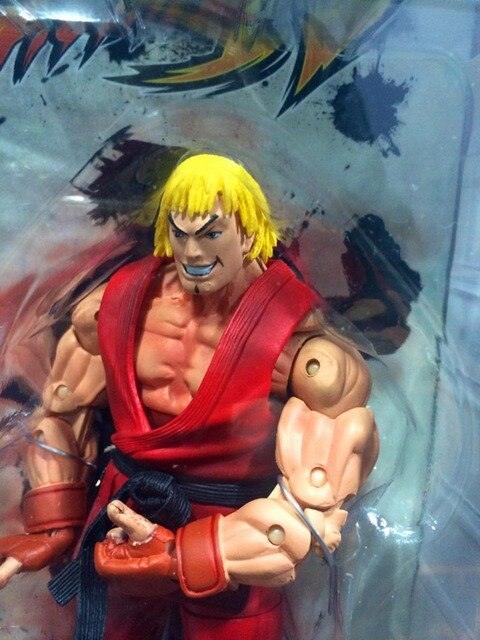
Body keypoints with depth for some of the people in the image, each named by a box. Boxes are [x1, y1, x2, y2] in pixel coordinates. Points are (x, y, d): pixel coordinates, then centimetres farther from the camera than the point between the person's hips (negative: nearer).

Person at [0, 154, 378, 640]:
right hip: (125, 519, 4)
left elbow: (317, 502, -24)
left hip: (229, 559, -3)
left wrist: (182, 556, -25)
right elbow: (63, 410, 4)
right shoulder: (123, 302, -9)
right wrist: (55, 526, 1)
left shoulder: (297, 343, -22)